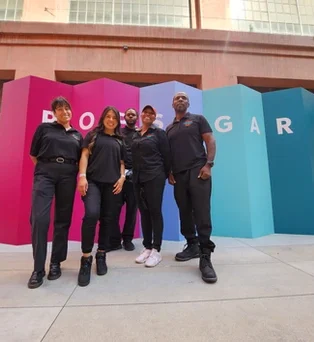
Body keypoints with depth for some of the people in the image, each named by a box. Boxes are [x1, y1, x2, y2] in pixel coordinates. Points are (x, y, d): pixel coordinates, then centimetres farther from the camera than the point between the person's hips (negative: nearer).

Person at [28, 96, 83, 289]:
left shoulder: (78, 135, 16)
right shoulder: (44, 128, 11)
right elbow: (34, 154, 10)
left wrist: (77, 174, 2)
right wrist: (43, 169, 7)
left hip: (68, 176, 2)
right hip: (45, 173, -2)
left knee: (63, 220, 3)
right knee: (39, 218, -13)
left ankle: (56, 263, 17)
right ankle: (38, 268, 0)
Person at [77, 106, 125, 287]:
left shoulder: (120, 141, 19)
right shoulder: (93, 135, 13)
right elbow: (84, 155, 4)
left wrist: (122, 177, 0)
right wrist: (82, 176, -9)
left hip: (112, 183, 3)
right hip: (93, 181, -3)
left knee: (108, 219, 4)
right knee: (92, 214, -21)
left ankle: (101, 255, 19)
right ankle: (86, 258, -7)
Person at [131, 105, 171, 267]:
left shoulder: (159, 132, 1)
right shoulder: (135, 135, 15)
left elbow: (166, 155, -1)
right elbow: (133, 155, 16)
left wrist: (166, 174, 1)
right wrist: (134, 173, 12)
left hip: (154, 177, -5)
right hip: (138, 178, 5)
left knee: (155, 211, -3)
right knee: (144, 212, 8)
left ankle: (156, 250, 6)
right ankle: (147, 247, 19)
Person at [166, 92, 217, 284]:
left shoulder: (198, 120, 9)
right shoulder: (169, 129, 20)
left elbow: (210, 141, 0)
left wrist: (208, 164, -13)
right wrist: (169, 172, 6)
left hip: (198, 170, -4)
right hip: (178, 175, 5)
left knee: (202, 214, -10)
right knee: (185, 213, 8)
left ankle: (205, 258, -5)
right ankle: (192, 246, 24)